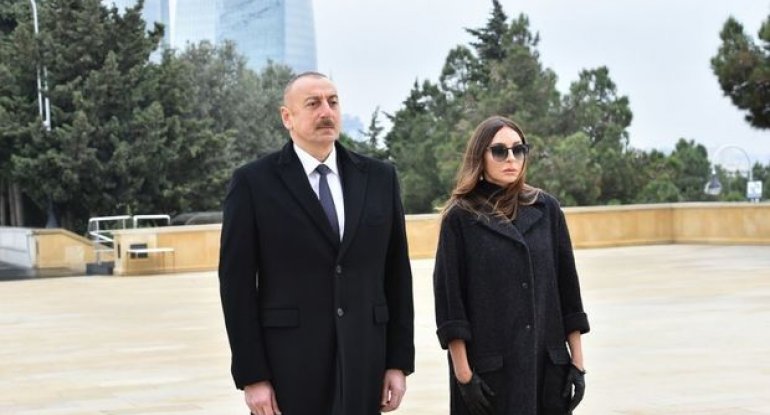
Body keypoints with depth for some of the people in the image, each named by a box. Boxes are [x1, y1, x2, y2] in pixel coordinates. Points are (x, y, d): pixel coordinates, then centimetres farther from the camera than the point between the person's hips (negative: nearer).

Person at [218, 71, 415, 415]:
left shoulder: (379, 177, 8)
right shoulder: (253, 182, -2)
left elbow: (397, 274, 9)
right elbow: (237, 284, -5)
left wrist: (399, 361, 5)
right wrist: (251, 376, -9)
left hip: (363, 363, 3)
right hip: (287, 367, -3)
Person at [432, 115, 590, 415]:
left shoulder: (545, 208, 7)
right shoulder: (460, 217, -2)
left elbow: (567, 284, 8)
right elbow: (449, 295, -4)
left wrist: (577, 360, 5)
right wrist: (463, 373, -9)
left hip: (548, 362, 3)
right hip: (489, 366, -3)